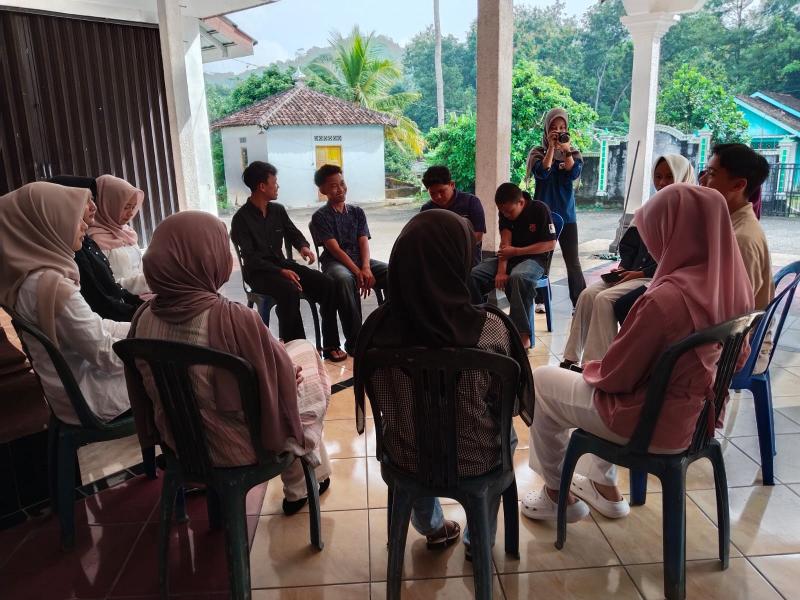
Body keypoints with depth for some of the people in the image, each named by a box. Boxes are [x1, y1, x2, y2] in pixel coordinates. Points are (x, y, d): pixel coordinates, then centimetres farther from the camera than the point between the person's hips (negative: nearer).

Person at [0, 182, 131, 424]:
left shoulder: (37, 274, -1)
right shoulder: (52, 285, -28)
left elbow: (93, 326, 7)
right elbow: (105, 355, -22)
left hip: (74, 382, 8)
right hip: (87, 395, -8)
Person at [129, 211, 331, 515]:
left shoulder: (144, 317, -13)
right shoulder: (233, 319, -33)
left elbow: (146, 391, 2)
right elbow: (279, 385, -20)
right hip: (237, 448, -6)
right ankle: (300, 487, 33)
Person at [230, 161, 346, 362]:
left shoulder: (278, 210, 7)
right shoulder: (242, 219, -11)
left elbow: (293, 233, 18)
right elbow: (251, 259, -18)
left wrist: (304, 246, -6)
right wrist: (280, 272, -29)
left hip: (281, 264, 6)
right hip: (258, 273, -6)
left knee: (327, 284, -14)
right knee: (290, 290, -37)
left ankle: (330, 345, -9)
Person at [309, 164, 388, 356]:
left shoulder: (357, 212, 15)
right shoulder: (320, 217, 1)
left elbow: (364, 242, 3)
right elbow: (335, 249, -10)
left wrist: (366, 268, -17)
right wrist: (357, 272, -23)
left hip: (360, 260, 4)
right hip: (335, 263, -4)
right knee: (344, 279, -40)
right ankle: (354, 341, -32)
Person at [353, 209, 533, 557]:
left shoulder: (378, 326, -19)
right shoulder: (489, 328, -26)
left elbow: (381, 402, -2)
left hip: (405, 456, 2)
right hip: (475, 460, -1)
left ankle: (432, 528, 52)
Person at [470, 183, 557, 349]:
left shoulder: (539, 209, -12)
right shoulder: (504, 212, 3)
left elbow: (550, 244, -12)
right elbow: (505, 243, -7)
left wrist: (516, 251, -15)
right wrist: (501, 270, -22)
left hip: (534, 258, -5)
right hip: (510, 258, 5)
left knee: (519, 277, -40)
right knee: (472, 275, -17)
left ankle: (523, 335, -37)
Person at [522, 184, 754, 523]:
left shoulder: (666, 298, -32)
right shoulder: (734, 285, -7)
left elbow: (616, 375, -21)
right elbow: (734, 357, 10)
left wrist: (592, 370, 4)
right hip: (698, 414, 8)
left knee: (540, 382, 11)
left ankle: (558, 495, 27)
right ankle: (605, 486, 36)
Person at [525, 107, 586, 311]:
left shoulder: (573, 153, 8)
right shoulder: (538, 152, 4)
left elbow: (574, 174, -9)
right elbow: (542, 172, -15)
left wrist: (566, 149, -14)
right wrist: (551, 147, -15)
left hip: (566, 214, 1)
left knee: (572, 261, -2)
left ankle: (580, 302, 0)